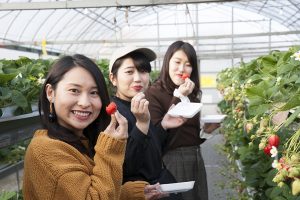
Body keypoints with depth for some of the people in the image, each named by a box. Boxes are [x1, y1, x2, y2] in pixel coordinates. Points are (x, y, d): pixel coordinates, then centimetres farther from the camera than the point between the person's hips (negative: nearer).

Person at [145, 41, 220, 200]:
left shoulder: (192, 95, 8)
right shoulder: (154, 93, -12)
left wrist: (207, 130, -4)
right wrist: (178, 98, -21)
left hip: (195, 160, 7)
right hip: (170, 162, -7)